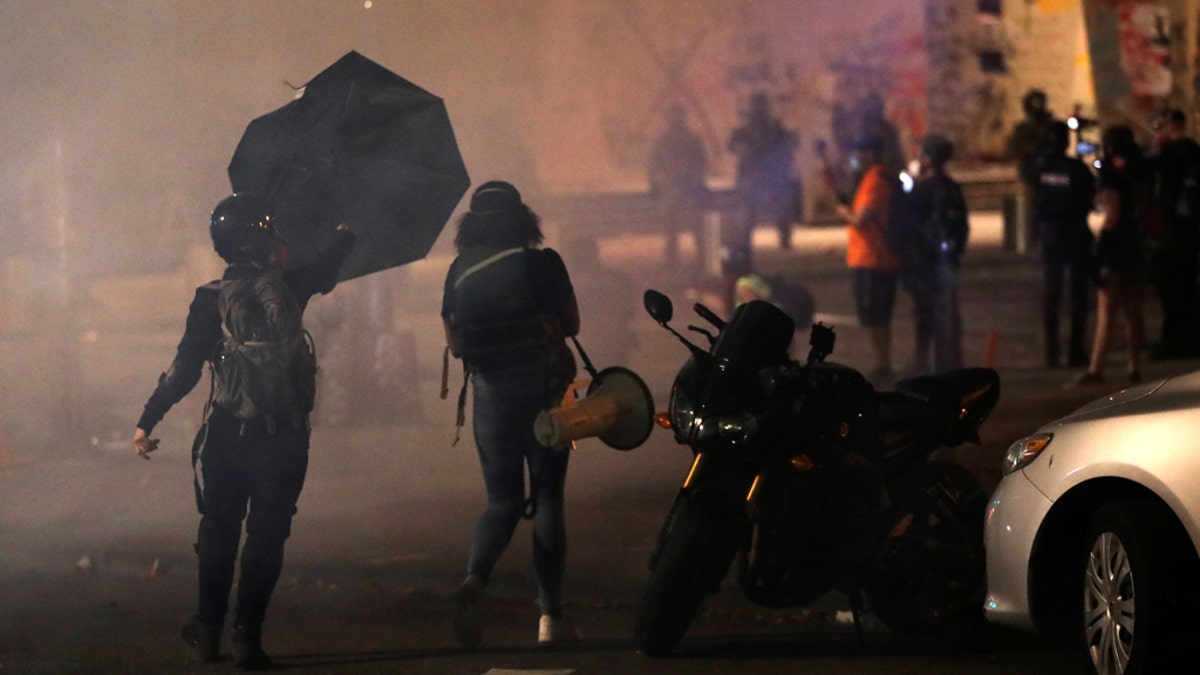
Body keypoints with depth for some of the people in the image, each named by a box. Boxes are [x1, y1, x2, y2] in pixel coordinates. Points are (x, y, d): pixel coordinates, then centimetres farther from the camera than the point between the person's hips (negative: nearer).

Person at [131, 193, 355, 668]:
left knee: (218, 534, 14)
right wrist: (345, 235, 42)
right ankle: (247, 637, 2)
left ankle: (209, 631, 20)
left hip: (228, 434, 0)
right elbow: (326, 273, 21)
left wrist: (147, 422, -4)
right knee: (266, 536, 5)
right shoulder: (288, 287, -1)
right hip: (285, 435, 1)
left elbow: (185, 368, -10)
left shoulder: (212, 299, -6)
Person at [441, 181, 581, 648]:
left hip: (490, 394, 2)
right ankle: (550, 614, 5)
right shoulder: (542, 262, -6)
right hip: (543, 389, -2)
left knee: (503, 500, 10)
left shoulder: (460, 272, 1)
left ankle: (475, 578, -19)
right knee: (547, 498, 7)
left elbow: (455, 343, 8)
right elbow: (572, 324, 4)